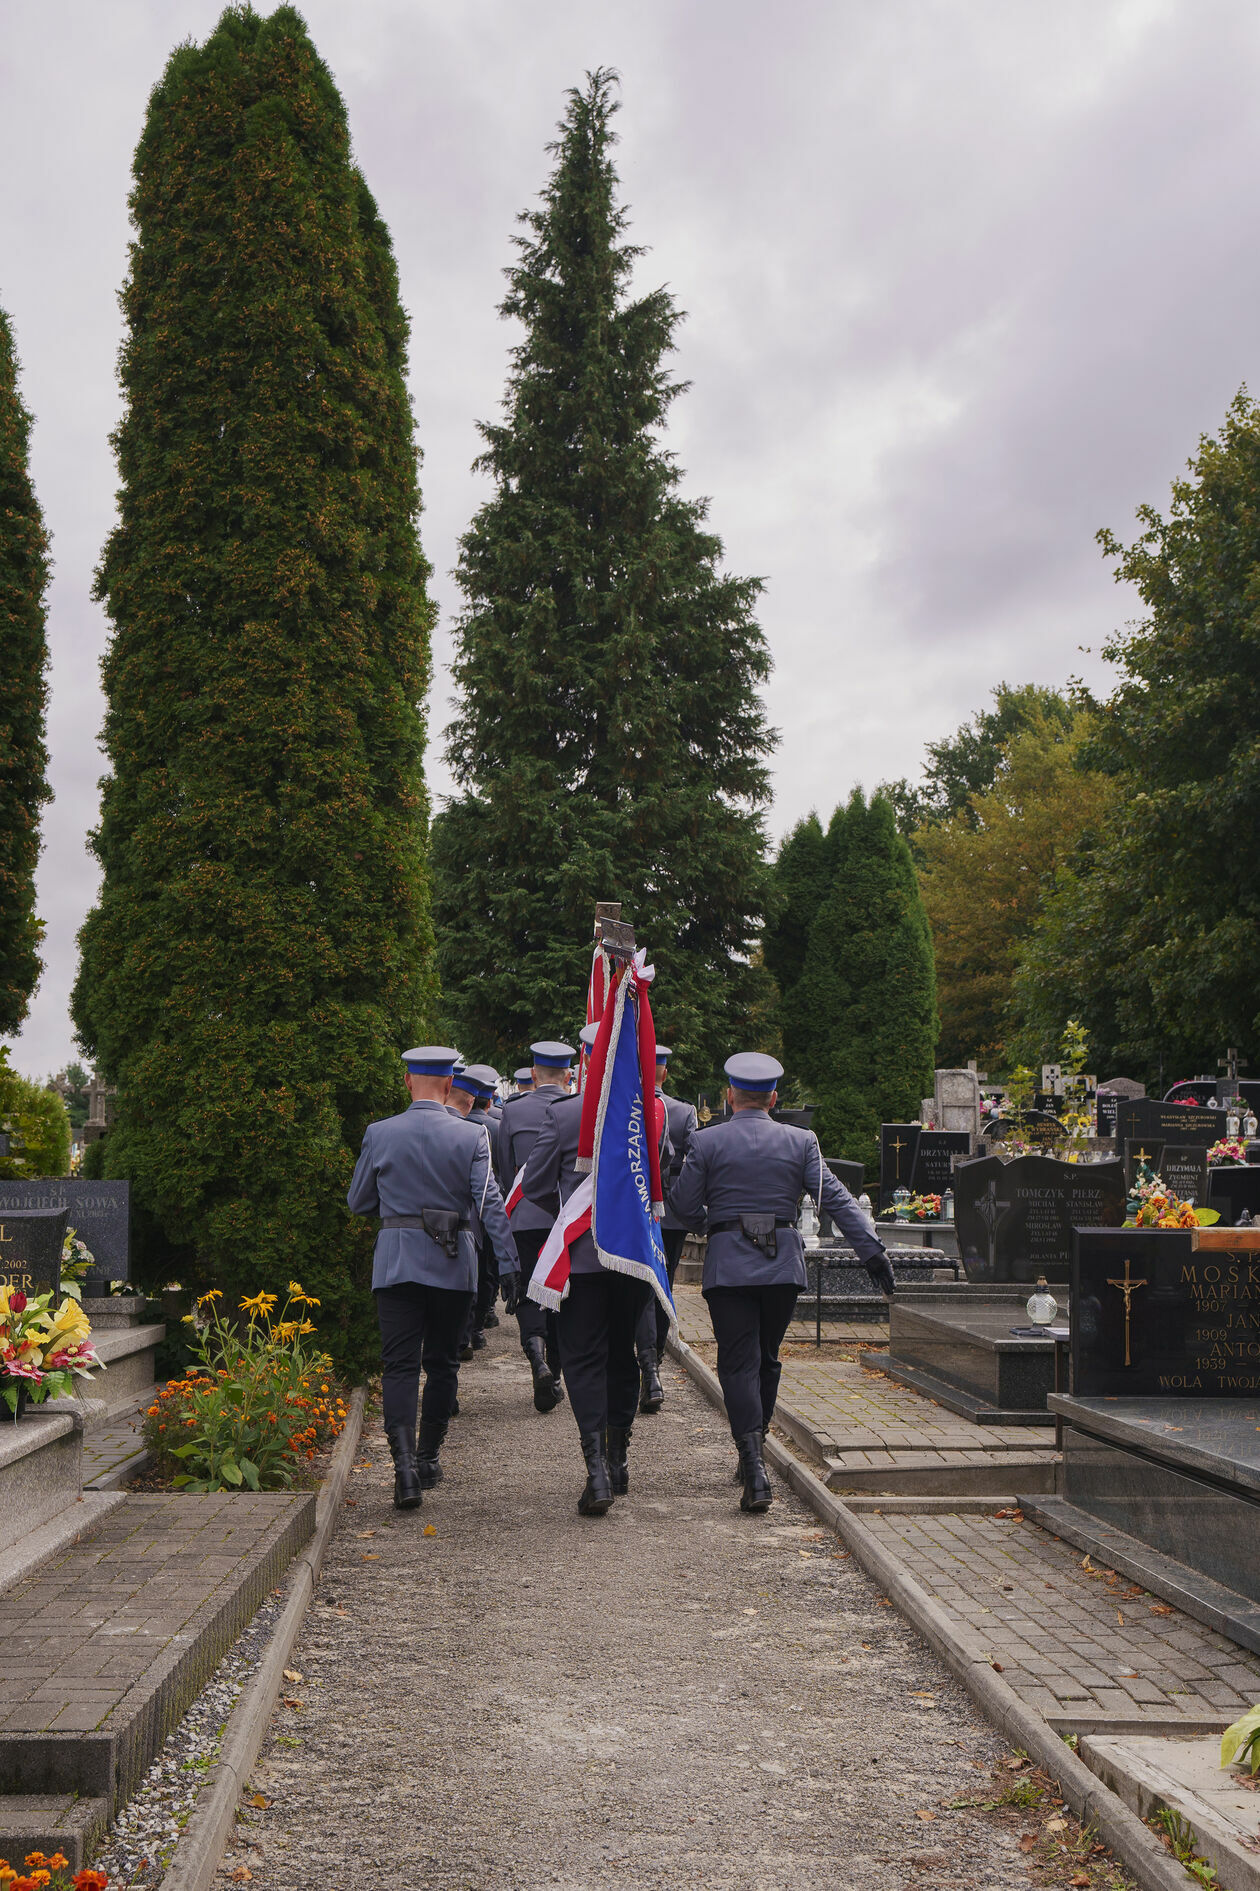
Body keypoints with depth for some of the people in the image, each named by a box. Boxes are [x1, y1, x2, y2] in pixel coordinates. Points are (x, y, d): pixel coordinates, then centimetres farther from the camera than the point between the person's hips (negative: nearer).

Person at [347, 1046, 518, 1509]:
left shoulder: (379, 1134, -2)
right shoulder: (470, 1136, -4)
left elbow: (357, 1203, 8)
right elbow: (490, 1202, -9)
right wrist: (508, 1262, -7)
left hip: (396, 1262, 0)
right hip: (452, 1264, 0)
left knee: (400, 1365, -2)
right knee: (441, 1363, 14)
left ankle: (404, 1461, -19)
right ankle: (428, 1458, 23)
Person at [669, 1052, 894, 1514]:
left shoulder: (706, 1142, -1)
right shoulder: (800, 1141, 4)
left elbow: (683, 1206, 2)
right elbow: (835, 1199, -1)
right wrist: (872, 1250, -1)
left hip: (728, 1265, -2)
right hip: (783, 1265, 2)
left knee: (739, 1363, -3)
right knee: (767, 1358, 18)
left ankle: (753, 1467, -16)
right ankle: (753, 1454, 28)